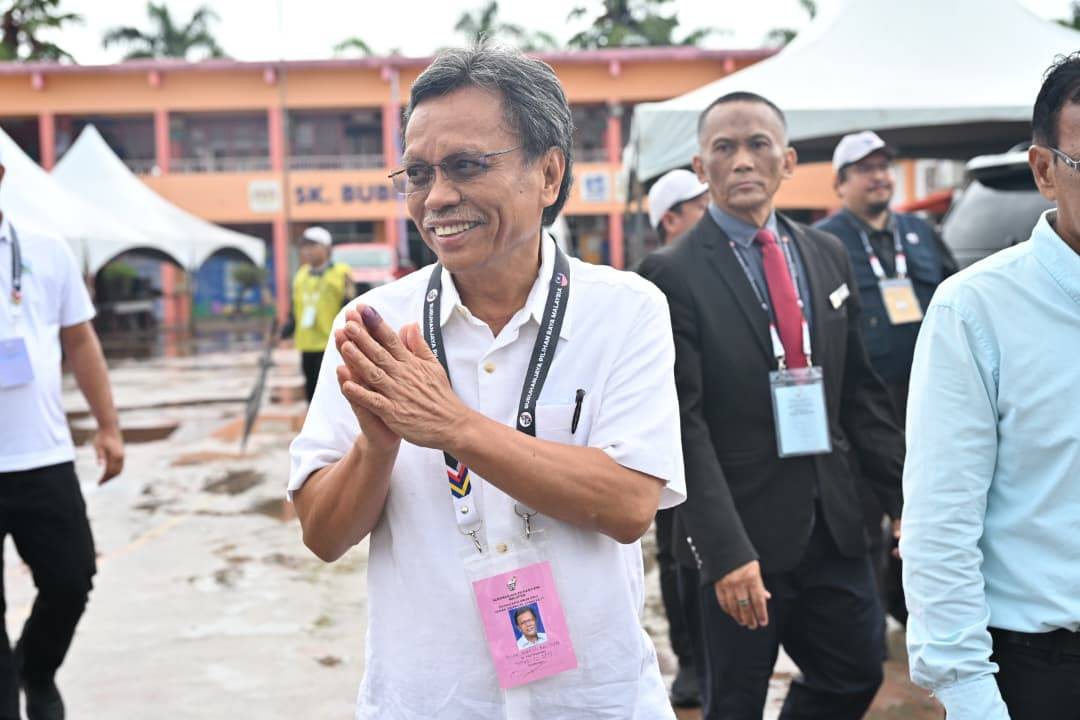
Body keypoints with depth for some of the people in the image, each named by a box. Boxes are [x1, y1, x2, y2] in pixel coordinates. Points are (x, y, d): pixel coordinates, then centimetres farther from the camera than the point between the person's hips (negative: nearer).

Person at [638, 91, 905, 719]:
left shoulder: (829, 256, 8)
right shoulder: (674, 274, -10)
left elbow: (861, 393, 12)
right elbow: (684, 425, -15)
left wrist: (904, 499, 6)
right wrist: (725, 549, -21)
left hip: (834, 521, 5)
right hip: (744, 533, -5)